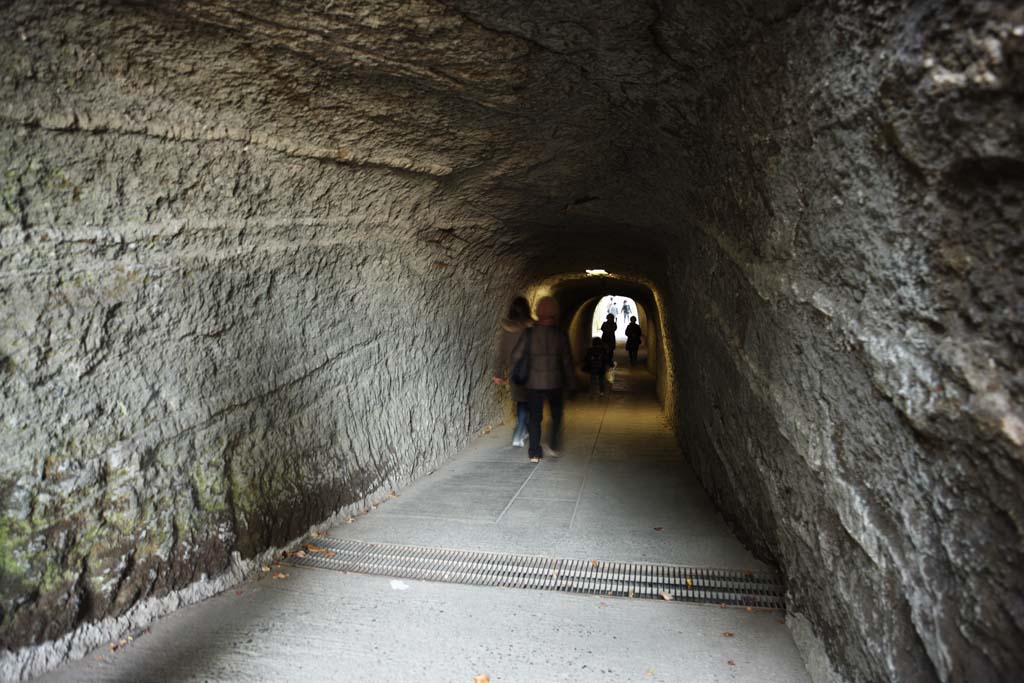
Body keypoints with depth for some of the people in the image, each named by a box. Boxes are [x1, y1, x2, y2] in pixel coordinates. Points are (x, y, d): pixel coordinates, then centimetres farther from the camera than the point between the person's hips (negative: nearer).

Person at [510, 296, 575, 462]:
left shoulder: (529, 334, -8)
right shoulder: (561, 335, -8)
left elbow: (516, 356, -4)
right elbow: (567, 361, -4)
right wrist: (571, 383, 6)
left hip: (534, 383, 0)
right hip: (555, 383, 0)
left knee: (534, 417, 10)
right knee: (556, 415, 20)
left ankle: (535, 453, 10)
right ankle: (553, 447, 20)